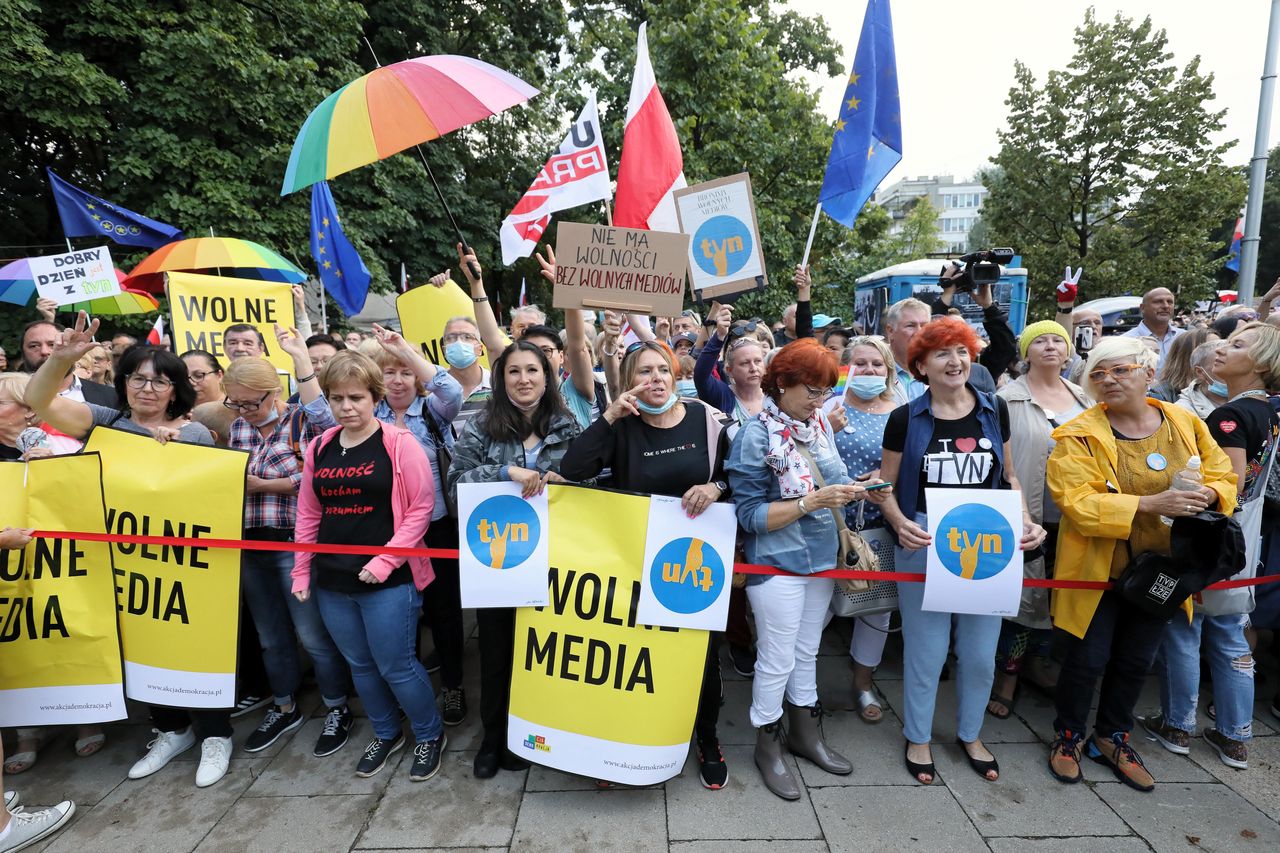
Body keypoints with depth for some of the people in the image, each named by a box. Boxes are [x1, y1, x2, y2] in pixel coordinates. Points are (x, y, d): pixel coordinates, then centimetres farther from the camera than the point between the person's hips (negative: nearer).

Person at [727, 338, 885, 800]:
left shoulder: (819, 424, 1)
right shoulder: (756, 435, -18)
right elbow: (750, 514, -19)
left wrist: (853, 489, -9)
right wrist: (812, 502, -25)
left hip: (821, 558, 7)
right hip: (777, 565, -6)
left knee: (807, 652, 22)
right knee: (777, 661, 7)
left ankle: (806, 732, 41)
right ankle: (768, 747, 29)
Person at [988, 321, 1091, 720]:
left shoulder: (1083, 399, 9)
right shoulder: (1008, 398, -9)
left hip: (1071, 517, 6)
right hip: (1027, 516, -6)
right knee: (1023, 591, 0)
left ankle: (1036, 659, 36)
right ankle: (1007, 672, 16)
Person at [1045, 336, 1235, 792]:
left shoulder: (1186, 423, 0)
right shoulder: (1079, 436, -16)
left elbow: (1223, 477, 8)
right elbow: (1077, 503, -23)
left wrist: (1208, 493, -15)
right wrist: (1149, 504, -32)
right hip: (1097, 570, -4)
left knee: (1137, 660, 18)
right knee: (1088, 659, 5)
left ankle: (1113, 737, 40)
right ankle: (1068, 736, 30)